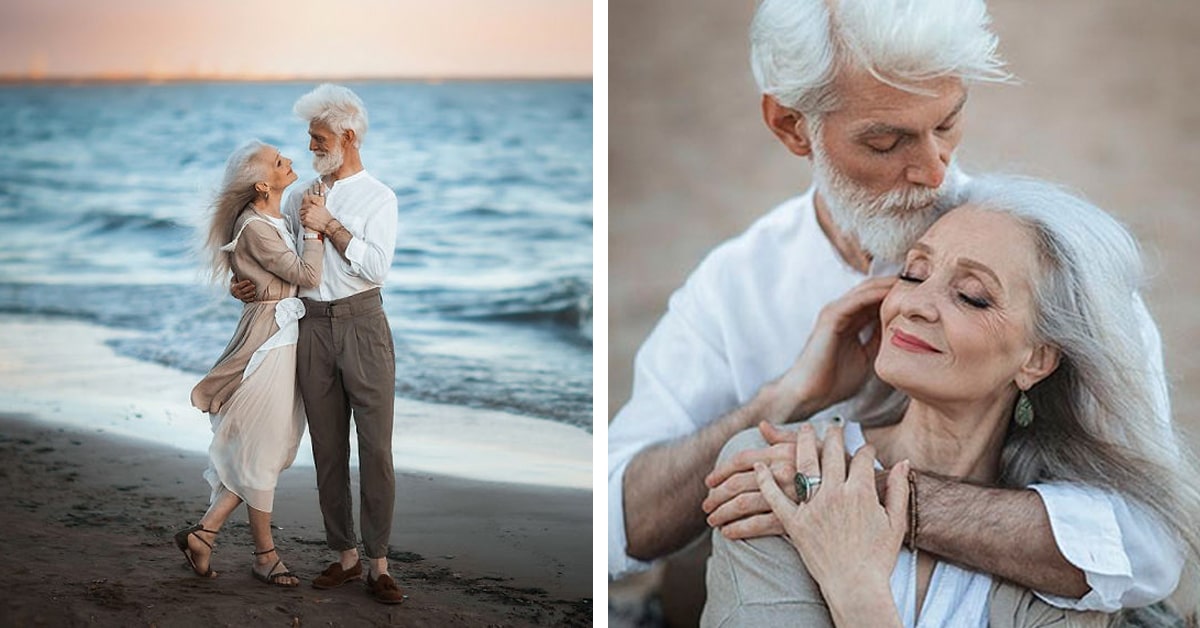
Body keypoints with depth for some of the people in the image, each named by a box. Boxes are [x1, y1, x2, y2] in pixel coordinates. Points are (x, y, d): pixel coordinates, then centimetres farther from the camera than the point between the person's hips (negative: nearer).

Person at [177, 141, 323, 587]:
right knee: (262, 452, 2)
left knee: (270, 449, 13)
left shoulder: (273, 220, 12)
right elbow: (307, 275, -17)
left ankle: (203, 532, 18)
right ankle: (265, 555, 14)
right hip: (268, 339, -10)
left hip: (282, 336, 10)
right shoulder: (255, 227, -17)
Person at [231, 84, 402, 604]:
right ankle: (345, 555, 15)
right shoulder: (301, 197, 14)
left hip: (362, 325, -4)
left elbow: (377, 267, -12)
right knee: (328, 448, 7)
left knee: (376, 448, -5)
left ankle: (377, 564, 1)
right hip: (312, 325, 4)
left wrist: (329, 225, -11)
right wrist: (243, 282, 2)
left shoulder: (378, 197, 1)